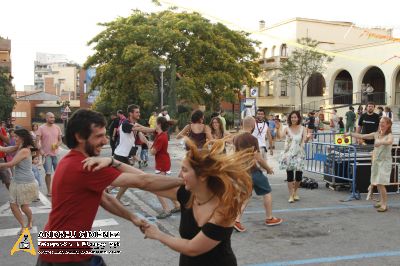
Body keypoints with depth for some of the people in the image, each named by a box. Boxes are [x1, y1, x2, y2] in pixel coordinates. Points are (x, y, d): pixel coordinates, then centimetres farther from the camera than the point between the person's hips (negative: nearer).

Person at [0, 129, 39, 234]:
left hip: (26, 183, -8)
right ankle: (23, 226, 19)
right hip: (16, 182, 8)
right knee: (13, 205, 5)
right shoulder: (18, 148, 6)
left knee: (24, 207, 5)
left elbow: (11, 164, -19)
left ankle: (29, 223, 33)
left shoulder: (24, 151, -21)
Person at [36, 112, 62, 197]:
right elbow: (37, 141, -6)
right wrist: (40, 150, -19)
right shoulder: (41, 128, -4)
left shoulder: (57, 128, 7)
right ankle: (49, 191, 9)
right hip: (46, 154, -4)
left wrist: (58, 144, -8)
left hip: (56, 153, 4)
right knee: (48, 173, -3)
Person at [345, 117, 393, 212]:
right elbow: (362, 136, 7)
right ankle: (382, 201, 24)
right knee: (377, 183, 9)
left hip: (385, 162, -6)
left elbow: (389, 141, -33)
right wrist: (350, 134, -2)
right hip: (376, 161, 6)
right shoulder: (376, 134, 8)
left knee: (380, 183, -10)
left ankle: (384, 205, -1)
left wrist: (381, 142, -52)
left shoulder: (389, 135, -9)